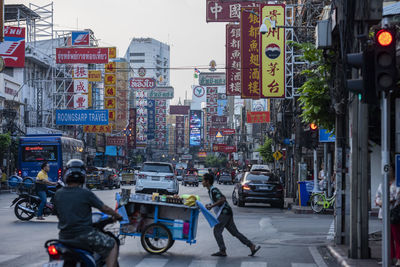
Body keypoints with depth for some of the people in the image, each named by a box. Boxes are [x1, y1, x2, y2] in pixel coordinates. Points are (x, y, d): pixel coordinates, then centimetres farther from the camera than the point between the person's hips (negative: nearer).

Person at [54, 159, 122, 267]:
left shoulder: (58, 194, 3)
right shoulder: (85, 193, -10)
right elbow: (105, 208, -3)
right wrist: (117, 216, 15)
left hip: (64, 237, 6)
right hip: (84, 234, -5)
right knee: (112, 245, 7)